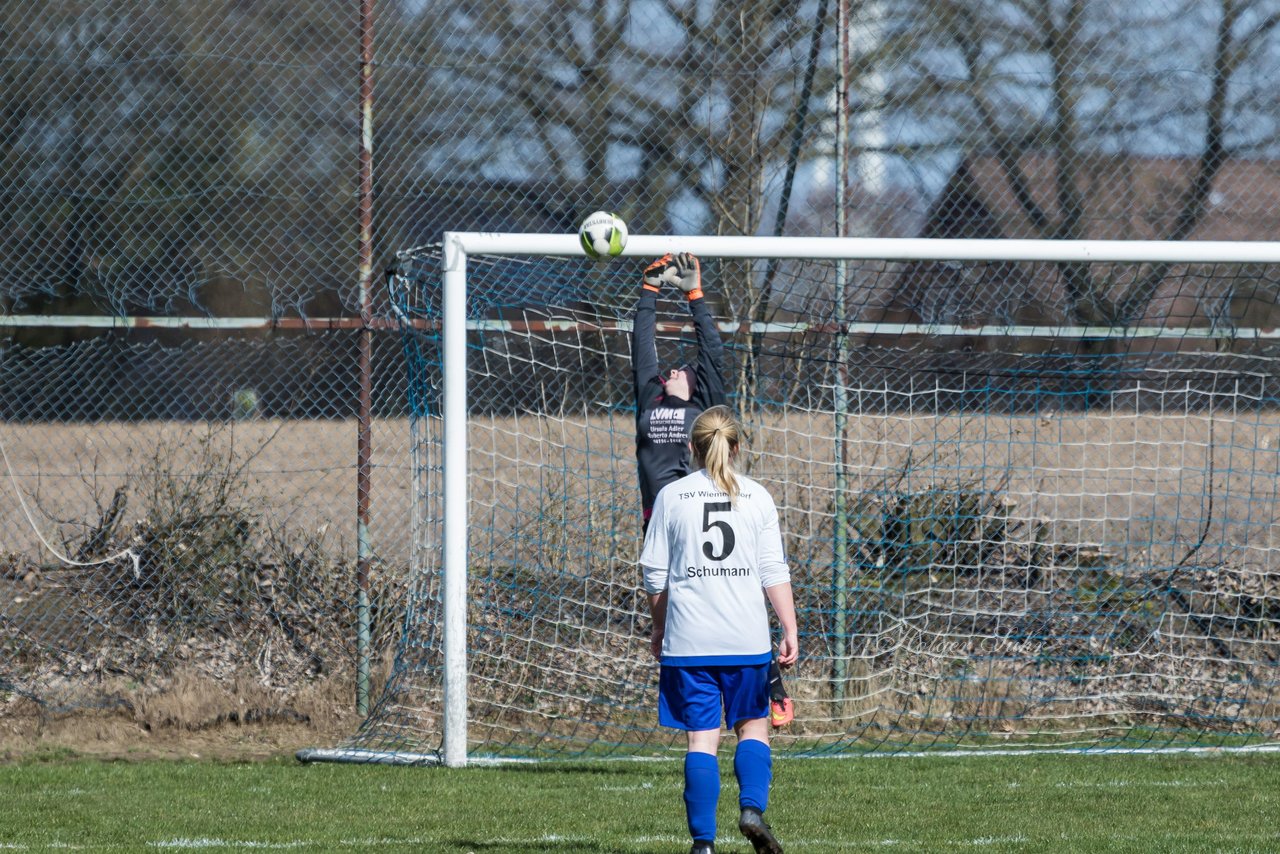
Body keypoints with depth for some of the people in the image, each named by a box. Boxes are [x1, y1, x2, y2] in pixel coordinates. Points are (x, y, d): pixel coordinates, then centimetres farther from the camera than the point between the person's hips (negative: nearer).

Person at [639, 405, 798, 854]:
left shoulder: (671, 496, 3)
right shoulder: (757, 497, 4)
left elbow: (655, 574, 4)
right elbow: (774, 571, -1)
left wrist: (659, 630, 18)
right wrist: (790, 631, 0)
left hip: (688, 639, 0)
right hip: (746, 639, 0)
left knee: (701, 738, 1)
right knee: (753, 726, 14)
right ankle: (752, 807, -9)